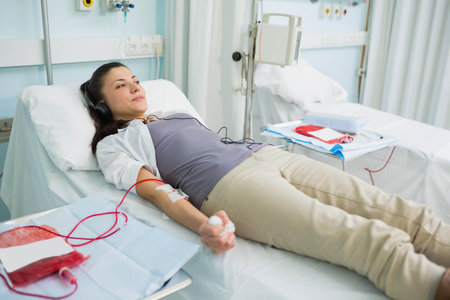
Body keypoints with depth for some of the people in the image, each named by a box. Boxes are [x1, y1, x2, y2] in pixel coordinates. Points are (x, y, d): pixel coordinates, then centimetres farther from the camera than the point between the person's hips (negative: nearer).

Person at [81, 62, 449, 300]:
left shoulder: (176, 113, 33)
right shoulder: (114, 143, 14)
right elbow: (155, 191, -3)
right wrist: (203, 225, -24)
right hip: (227, 183, -7)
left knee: (404, 213, -11)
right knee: (371, 239, -27)